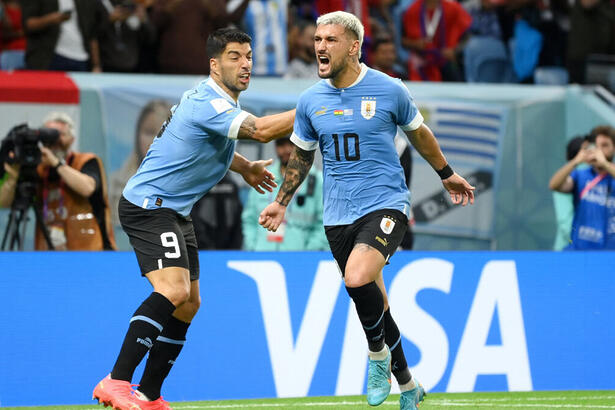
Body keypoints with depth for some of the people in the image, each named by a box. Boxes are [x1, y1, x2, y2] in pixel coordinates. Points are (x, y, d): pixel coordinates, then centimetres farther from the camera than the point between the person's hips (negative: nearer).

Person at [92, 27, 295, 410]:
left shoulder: (219, 101, 11)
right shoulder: (209, 103, -22)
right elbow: (261, 130, -36)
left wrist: (245, 167, 24)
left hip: (174, 212, 11)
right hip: (148, 204, -11)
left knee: (188, 304, 11)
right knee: (173, 290, -26)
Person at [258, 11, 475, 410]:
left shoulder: (389, 90, -6)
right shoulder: (310, 100, 3)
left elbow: (419, 133, 12)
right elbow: (302, 155, 19)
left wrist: (447, 175, 23)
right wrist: (281, 202, 17)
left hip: (386, 205, -4)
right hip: (338, 215, 4)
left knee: (358, 278, -29)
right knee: (373, 301, 9)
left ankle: (378, 352, -3)